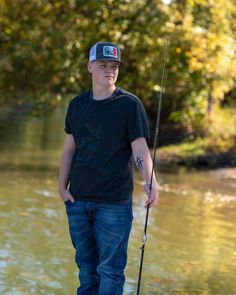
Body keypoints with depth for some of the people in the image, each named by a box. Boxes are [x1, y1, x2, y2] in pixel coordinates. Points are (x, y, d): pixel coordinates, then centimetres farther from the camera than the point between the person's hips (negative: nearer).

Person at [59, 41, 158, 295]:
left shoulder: (130, 104, -4)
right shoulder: (77, 104, 10)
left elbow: (140, 149, -9)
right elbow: (69, 148, 14)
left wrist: (150, 181, -24)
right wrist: (62, 186, 7)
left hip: (114, 201, -4)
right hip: (77, 199, 4)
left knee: (110, 268, -2)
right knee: (85, 264, 12)